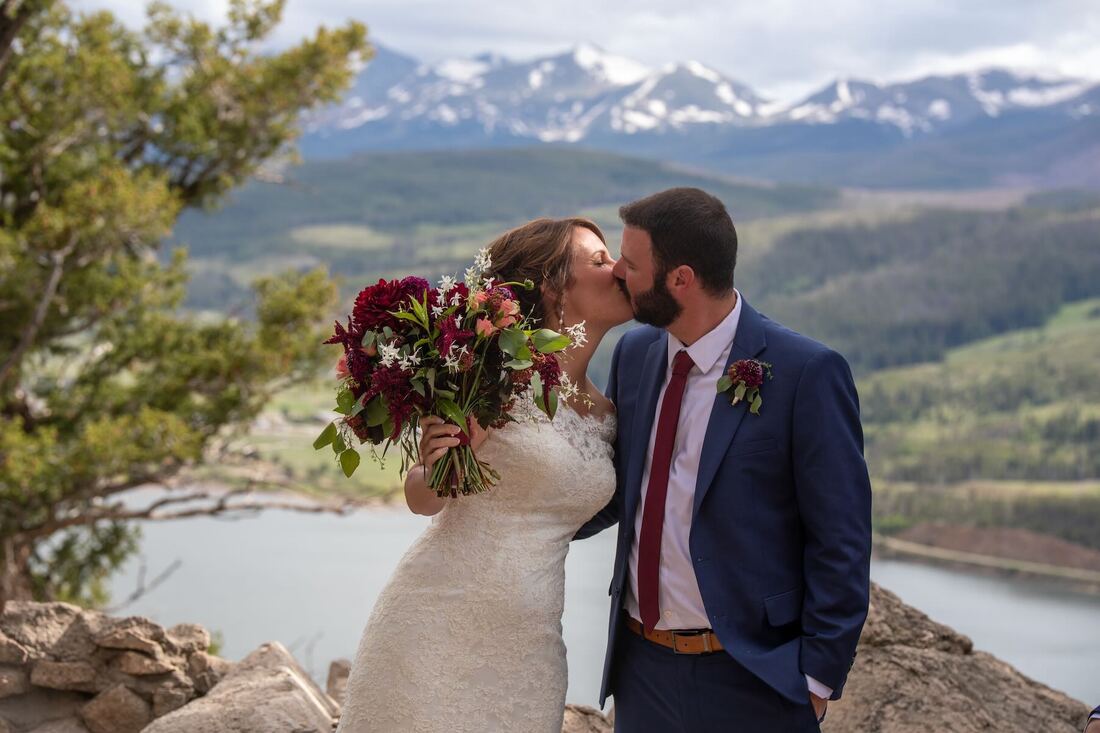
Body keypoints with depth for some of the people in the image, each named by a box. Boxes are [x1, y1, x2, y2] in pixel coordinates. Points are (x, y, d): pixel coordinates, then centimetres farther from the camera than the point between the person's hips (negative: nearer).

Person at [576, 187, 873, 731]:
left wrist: (818, 677, -11)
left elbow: (841, 540, -11)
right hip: (642, 666, 5)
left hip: (749, 684, -5)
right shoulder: (635, 353, 4)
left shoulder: (807, 373, -14)